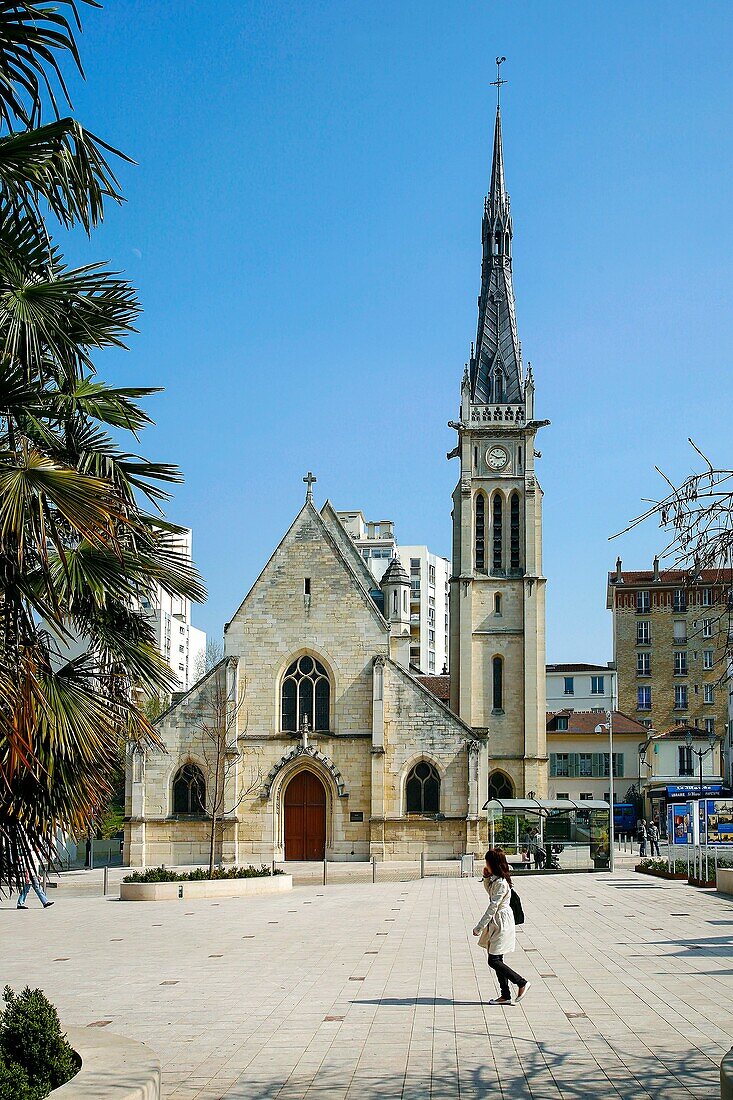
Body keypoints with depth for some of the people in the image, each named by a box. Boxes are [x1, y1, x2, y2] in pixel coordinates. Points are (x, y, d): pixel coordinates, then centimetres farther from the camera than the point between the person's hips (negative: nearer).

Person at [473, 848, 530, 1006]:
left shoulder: (501, 883, -22)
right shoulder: (495, 879, 8)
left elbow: (493, 907, -23)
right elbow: (490, 892, 29)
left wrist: (479, 928, -20)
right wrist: (486, 877, 11)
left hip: (501, 924, -10)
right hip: (496, 923, 10)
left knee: (494, 961, -6)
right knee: (497, 960, 11)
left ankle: (522, 983, 3)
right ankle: (505, 995, 16)